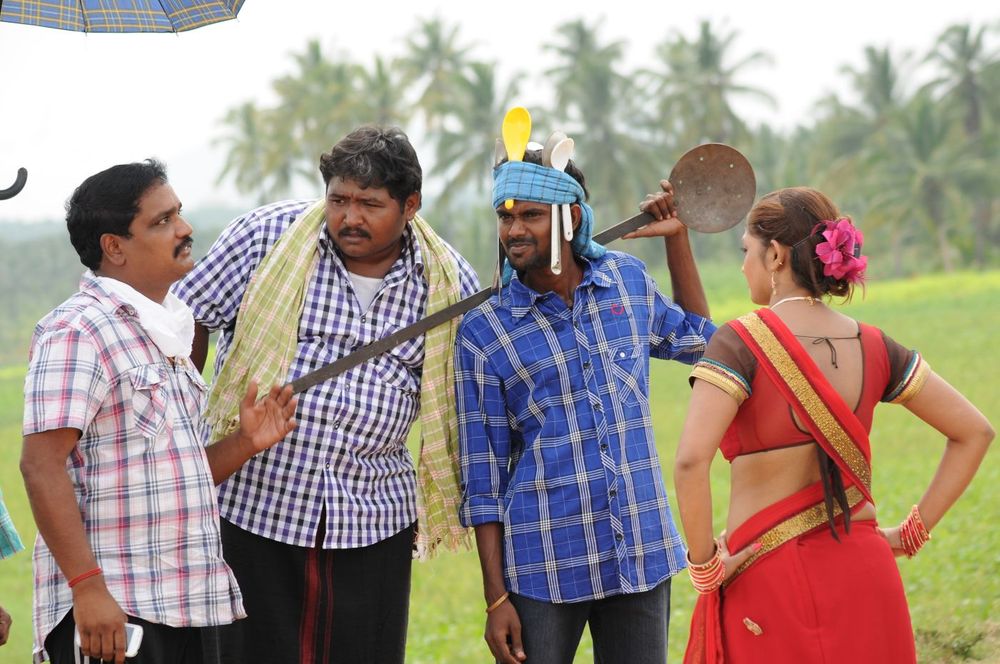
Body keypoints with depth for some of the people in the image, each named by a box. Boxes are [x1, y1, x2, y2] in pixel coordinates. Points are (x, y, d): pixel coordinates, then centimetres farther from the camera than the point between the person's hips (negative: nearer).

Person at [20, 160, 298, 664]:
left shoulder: (162, 335, 19)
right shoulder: (77, 331, -9)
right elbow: (42, 466, -18)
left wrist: (244, 444, 5)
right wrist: (88, 588, -24)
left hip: (185, 605, 8)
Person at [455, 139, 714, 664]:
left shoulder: (628, 280, 6)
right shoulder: (484, 331, -4)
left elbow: (696, 341, 28)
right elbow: (483, 478, -2)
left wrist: (677, 239, 17)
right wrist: (495, 598, -6)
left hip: (642, 555, 3)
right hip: (544, 567, -3)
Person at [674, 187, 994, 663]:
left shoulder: (742, 343, -12)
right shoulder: (872, 347, 3)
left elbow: (691, 461, -26)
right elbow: (974, 432, 8)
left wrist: (704, 565, -14)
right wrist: (913, 531, 9)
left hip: (768, 585, -5)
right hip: (864, 576, 5)